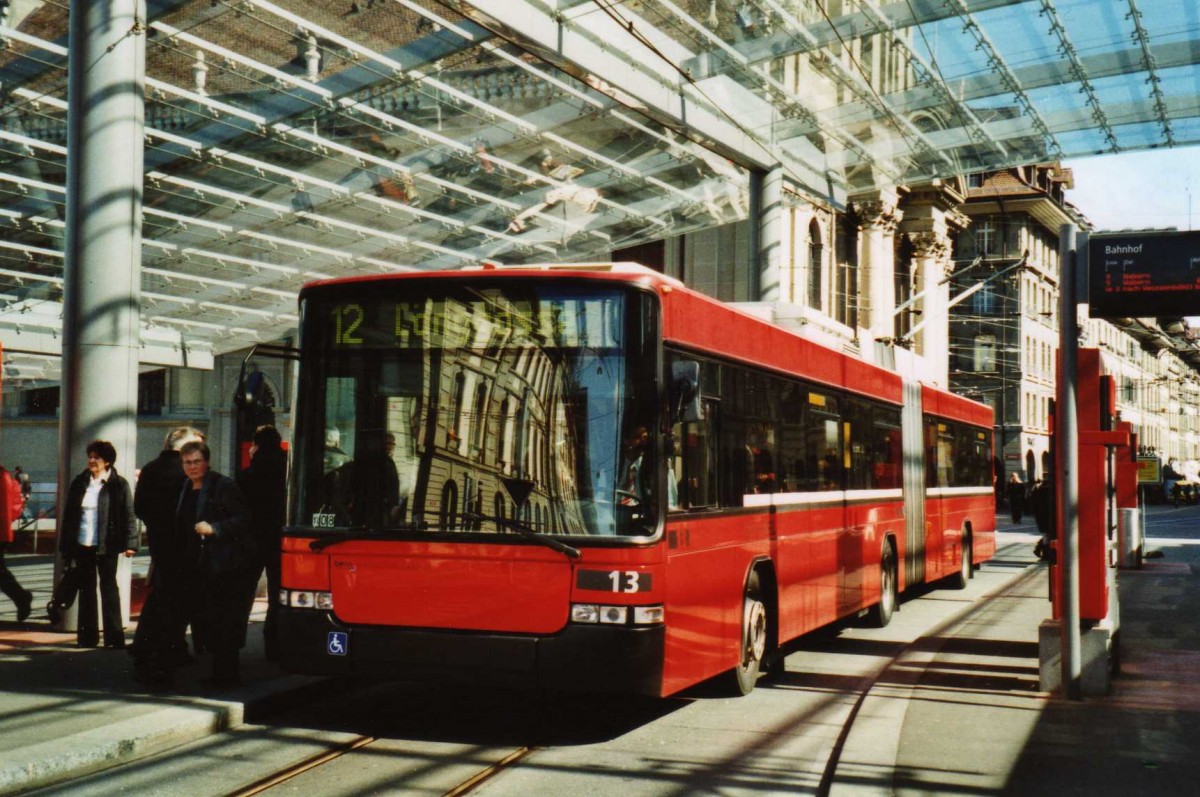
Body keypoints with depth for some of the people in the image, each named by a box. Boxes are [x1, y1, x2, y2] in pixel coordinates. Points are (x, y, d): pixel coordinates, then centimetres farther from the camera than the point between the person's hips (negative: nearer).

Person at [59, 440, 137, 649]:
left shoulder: (119, 484, -4)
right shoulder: (79, 483, 9)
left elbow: (129, 515, -6)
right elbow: (68, 515, 12)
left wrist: (130, 543, -14)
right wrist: (66, 545, 8)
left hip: (106, 546, -5)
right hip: (82, 545, 5)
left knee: (109, 588, -1)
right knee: (86, 590, 11)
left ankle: (114, 637, 1)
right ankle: (87, 636, 18)